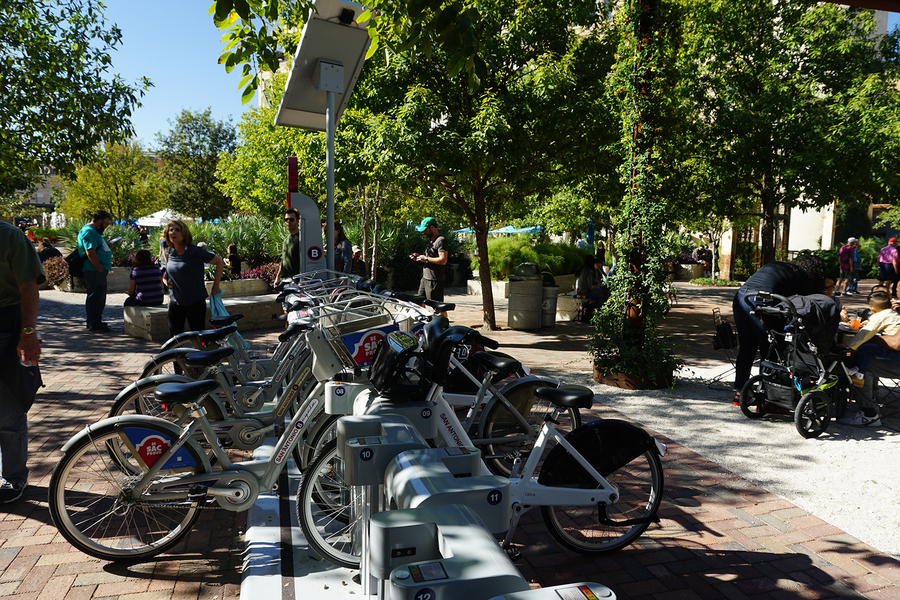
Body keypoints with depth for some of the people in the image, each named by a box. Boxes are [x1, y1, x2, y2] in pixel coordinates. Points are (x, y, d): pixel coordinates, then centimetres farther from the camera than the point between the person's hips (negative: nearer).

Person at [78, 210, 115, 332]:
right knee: (95, 296, -6)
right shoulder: (88, 232, -14)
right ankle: (94, 324, -1)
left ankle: (93, 322, 26)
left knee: (98, 297, 17)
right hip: (94, 271, -11)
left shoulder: (94, 231, 20)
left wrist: (108, 247, 13)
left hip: (98, 271, 11)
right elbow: (90, 253, -22)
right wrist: (100, 269, -19)